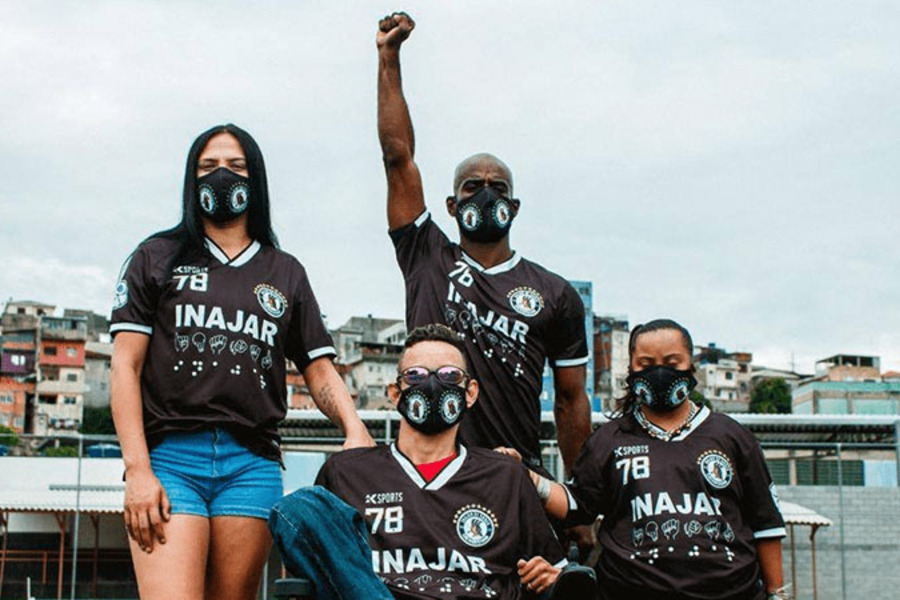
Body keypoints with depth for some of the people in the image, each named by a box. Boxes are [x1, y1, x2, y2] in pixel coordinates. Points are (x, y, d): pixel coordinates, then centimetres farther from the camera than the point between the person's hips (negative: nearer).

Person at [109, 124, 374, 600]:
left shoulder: (286, 273, 19)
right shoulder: (157, 258, 13)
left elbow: (319, 368, 13)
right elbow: (125, 367, 4)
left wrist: (354, 429, -8)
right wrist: (137, 470, -8)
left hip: (252, 462, 2)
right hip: (170, 455, -2)